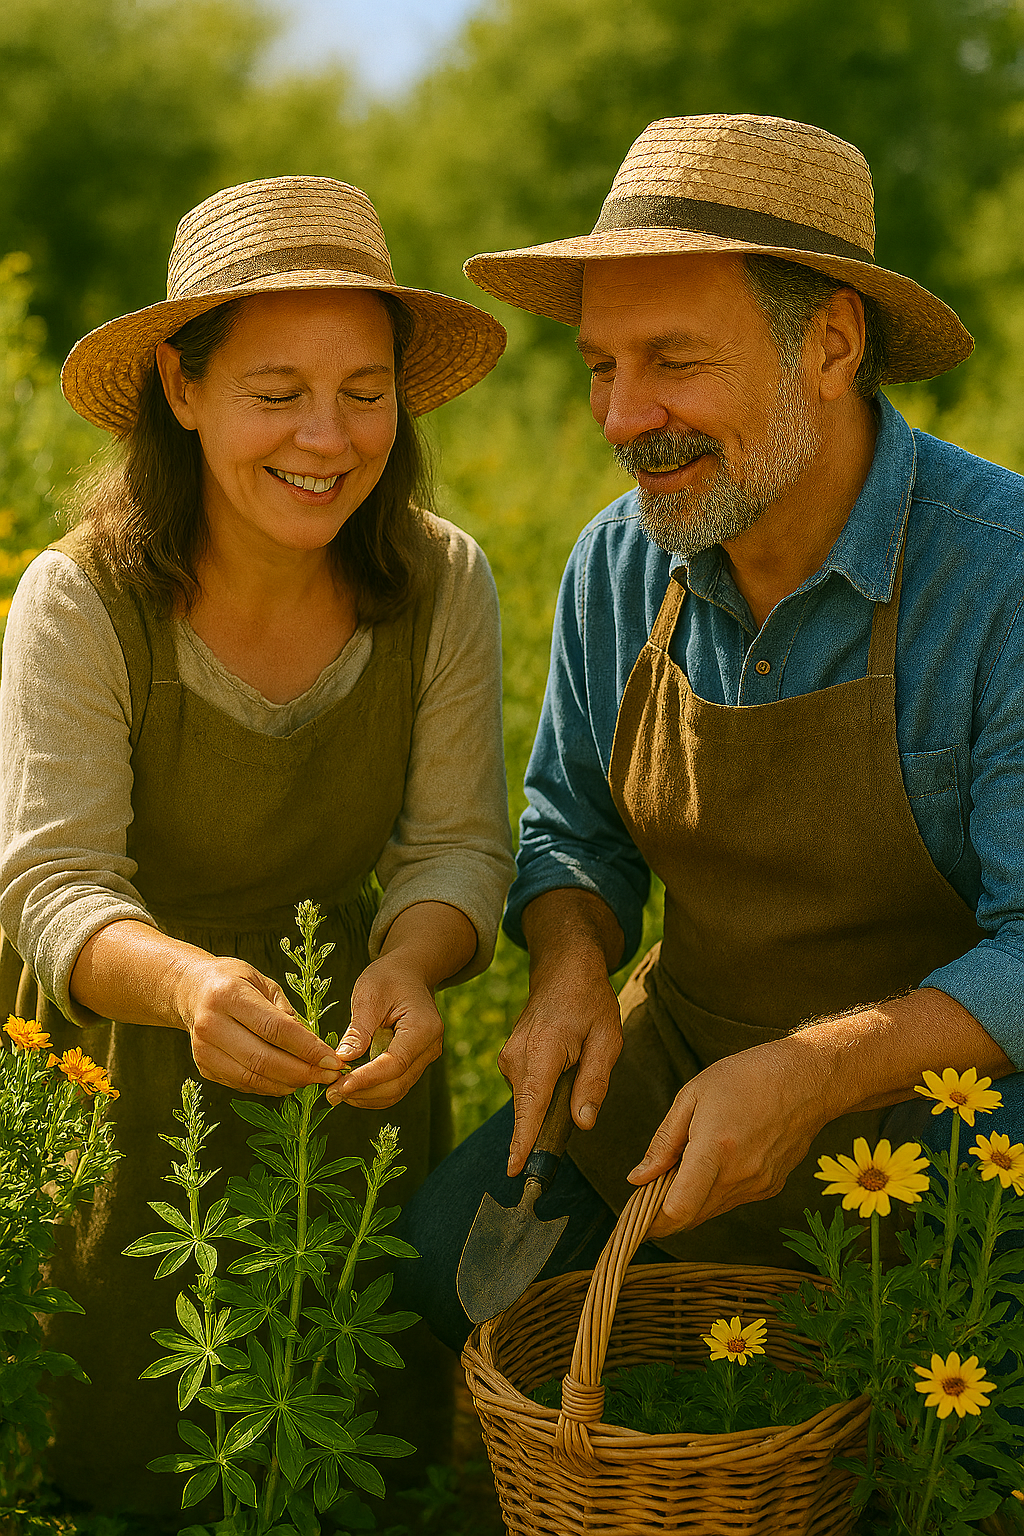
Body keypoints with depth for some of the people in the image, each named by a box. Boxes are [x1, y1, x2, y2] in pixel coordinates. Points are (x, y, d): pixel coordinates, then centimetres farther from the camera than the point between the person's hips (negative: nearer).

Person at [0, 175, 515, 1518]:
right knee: (122, 1468, 10)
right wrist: (187, 983, -47)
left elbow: (459, 846, -12)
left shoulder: (443, 587, -12)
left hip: (354, 1058, 3)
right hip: (124, 1065, -2)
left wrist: (410, 966, -35)